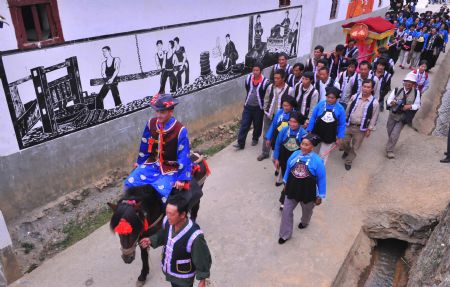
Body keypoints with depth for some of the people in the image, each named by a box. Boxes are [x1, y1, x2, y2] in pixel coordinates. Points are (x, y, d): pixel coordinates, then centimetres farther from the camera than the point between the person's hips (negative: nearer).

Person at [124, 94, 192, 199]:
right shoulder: (151, 123, -5)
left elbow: (183, 156, -16)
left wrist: (182, 178, -16)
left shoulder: (180, 130, -19)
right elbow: (144, 145, 10)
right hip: (152, 163, 5)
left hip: (170, 169, -5)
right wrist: (139, 161, 20)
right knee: (129, 184, -7)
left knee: (160, 192, -27)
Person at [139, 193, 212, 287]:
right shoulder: (167, 221, -22)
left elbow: (202, 259, -24)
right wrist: (151, 240, -12)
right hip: (169, 270, 6)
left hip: (184, 277, -6)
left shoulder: (194, 236, -39)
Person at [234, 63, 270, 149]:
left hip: (258, 107, -3)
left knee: (257, 125, 14)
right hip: (247, 106, 3)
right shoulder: (248, 78, -5)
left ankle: (255, 139, 38)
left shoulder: (265, 82, -18)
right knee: (244, 125, 2)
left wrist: (258, 100, 2)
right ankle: (240, 143, 6)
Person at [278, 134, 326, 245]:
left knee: (306, 211, 26)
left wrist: (320, 196, -7)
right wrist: (285, 182, 16)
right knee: (286, 211, 8)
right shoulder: (295, 154, -11)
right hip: (292, 189, 3)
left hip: (308, 193, -2)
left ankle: (304, 223, 60)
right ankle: (285, 234, 27)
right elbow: (288, 169, 6)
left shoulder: (317, 160, -23)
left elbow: (321, 179, -13)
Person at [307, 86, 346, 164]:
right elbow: (313, 118, -4)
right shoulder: (320, 104, -12)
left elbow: (342, 124, -5)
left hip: (329, 136, -1)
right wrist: (309, 130, -3)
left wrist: (339, 137, -4)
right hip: (316, 133, 1)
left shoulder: (340, 109, -13)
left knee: (323, 155, 16)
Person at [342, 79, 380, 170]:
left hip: (361, 128, -2)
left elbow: (374, 117, -5)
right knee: (344, 142, 13)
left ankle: (348, 162, 30)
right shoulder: (354, 97, -4)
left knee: (355, 147, 9)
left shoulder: (374, 102, -12)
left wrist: (369, 129, -5)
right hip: (349, 125, 2)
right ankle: (347, 151, 47)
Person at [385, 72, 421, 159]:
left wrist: (410, 106, -23)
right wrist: (392, 102, -27)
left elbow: (417, 105, -4)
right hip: (393, 115, 2)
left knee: (395, 134, -9)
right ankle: (391, 145, 46)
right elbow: (388, 101, -4)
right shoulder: (397, 90, -9)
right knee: (390, 132, 17)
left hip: (403, 118, -2)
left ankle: (389, 150, 6)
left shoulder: (416, 92, -10)